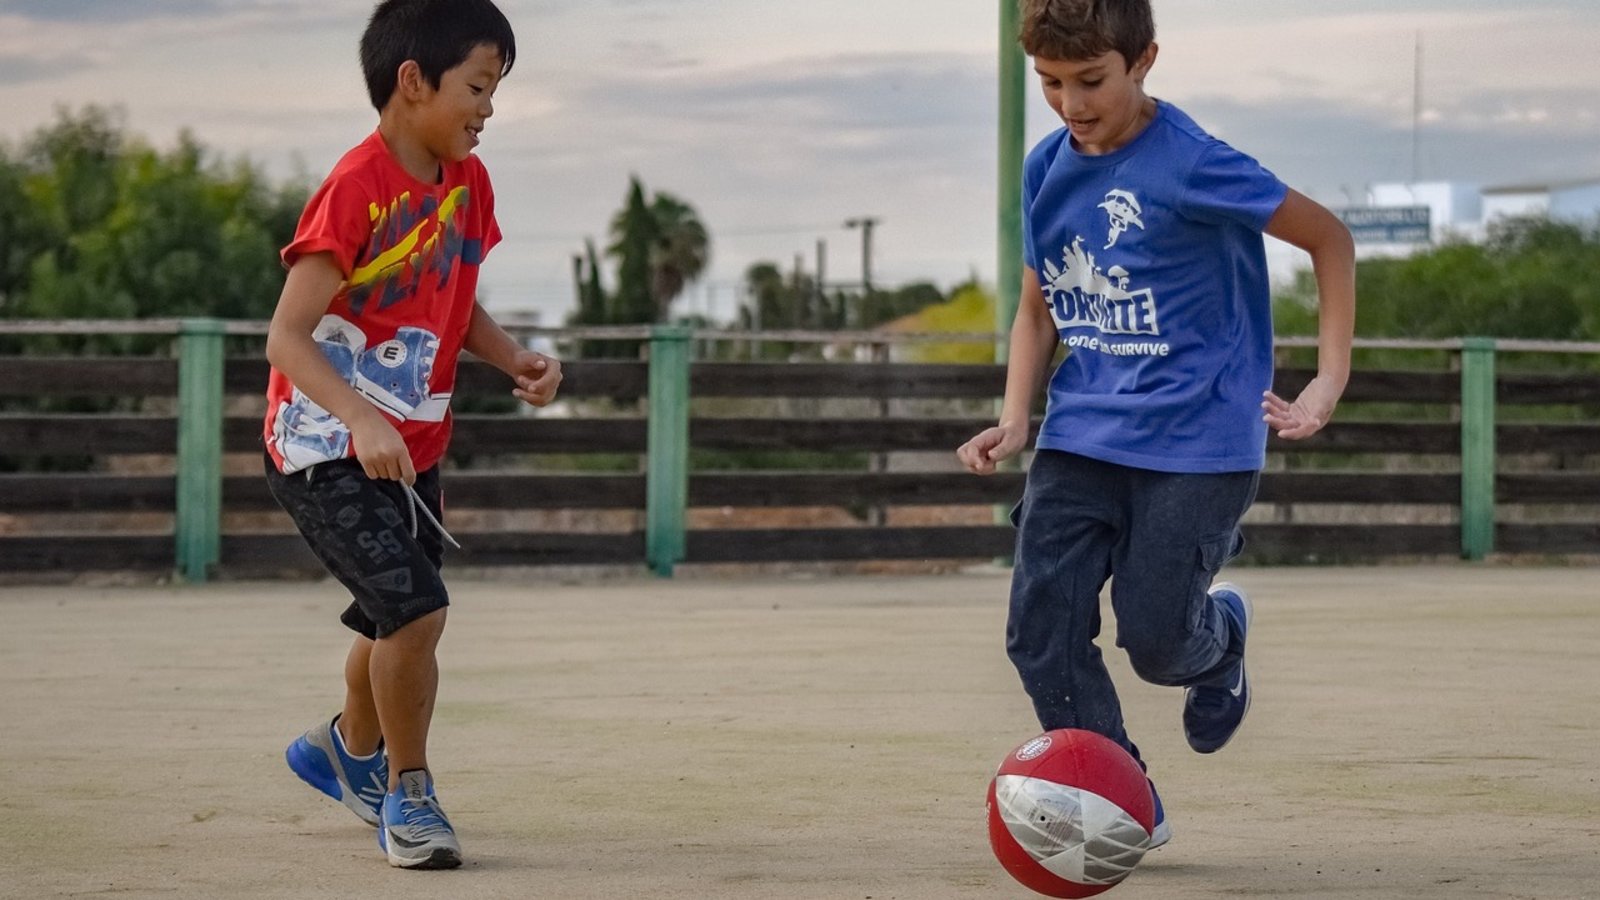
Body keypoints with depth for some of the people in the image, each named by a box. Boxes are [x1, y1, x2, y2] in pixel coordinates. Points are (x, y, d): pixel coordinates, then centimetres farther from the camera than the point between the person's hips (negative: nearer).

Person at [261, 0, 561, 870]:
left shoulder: (468, 183, 2)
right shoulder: (356, 189, -22)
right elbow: (286, 337, -25)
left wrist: (515, 358, -3)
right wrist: (363, 421, -39)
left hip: (411, 447, 8)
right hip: (324, 450, -8)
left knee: (396, 620, 21)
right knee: (416, 607, -20)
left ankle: (349, 749, 50)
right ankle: (406, 789, 0)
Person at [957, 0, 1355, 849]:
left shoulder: (1192, 166, -17)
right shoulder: (1046, 169, 3)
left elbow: (1329, 237, -8)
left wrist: (1329, 381, -13)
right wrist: (1015, 419, 0)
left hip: (1198, 442, -5)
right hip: (1081, 436, 5)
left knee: (1154, 638, -5)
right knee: (1039, 629, -8)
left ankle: (1221, 631, 33)